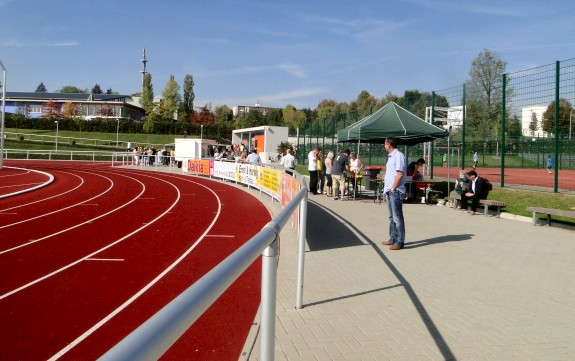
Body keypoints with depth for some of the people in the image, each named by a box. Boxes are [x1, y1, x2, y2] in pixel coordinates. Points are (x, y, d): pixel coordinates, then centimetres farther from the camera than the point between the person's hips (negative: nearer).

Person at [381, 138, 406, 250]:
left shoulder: (398, 156, -12)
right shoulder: (391, 156, 17)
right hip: (389, 191, 10)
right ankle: (393, 239, 23)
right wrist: (387, 188, 14)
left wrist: (393, 188, -18)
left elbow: (400, 174, -19)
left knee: (397, 217, -6)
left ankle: (399, 242, -3)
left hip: (395, 191, -10)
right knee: (392, 217, 15)